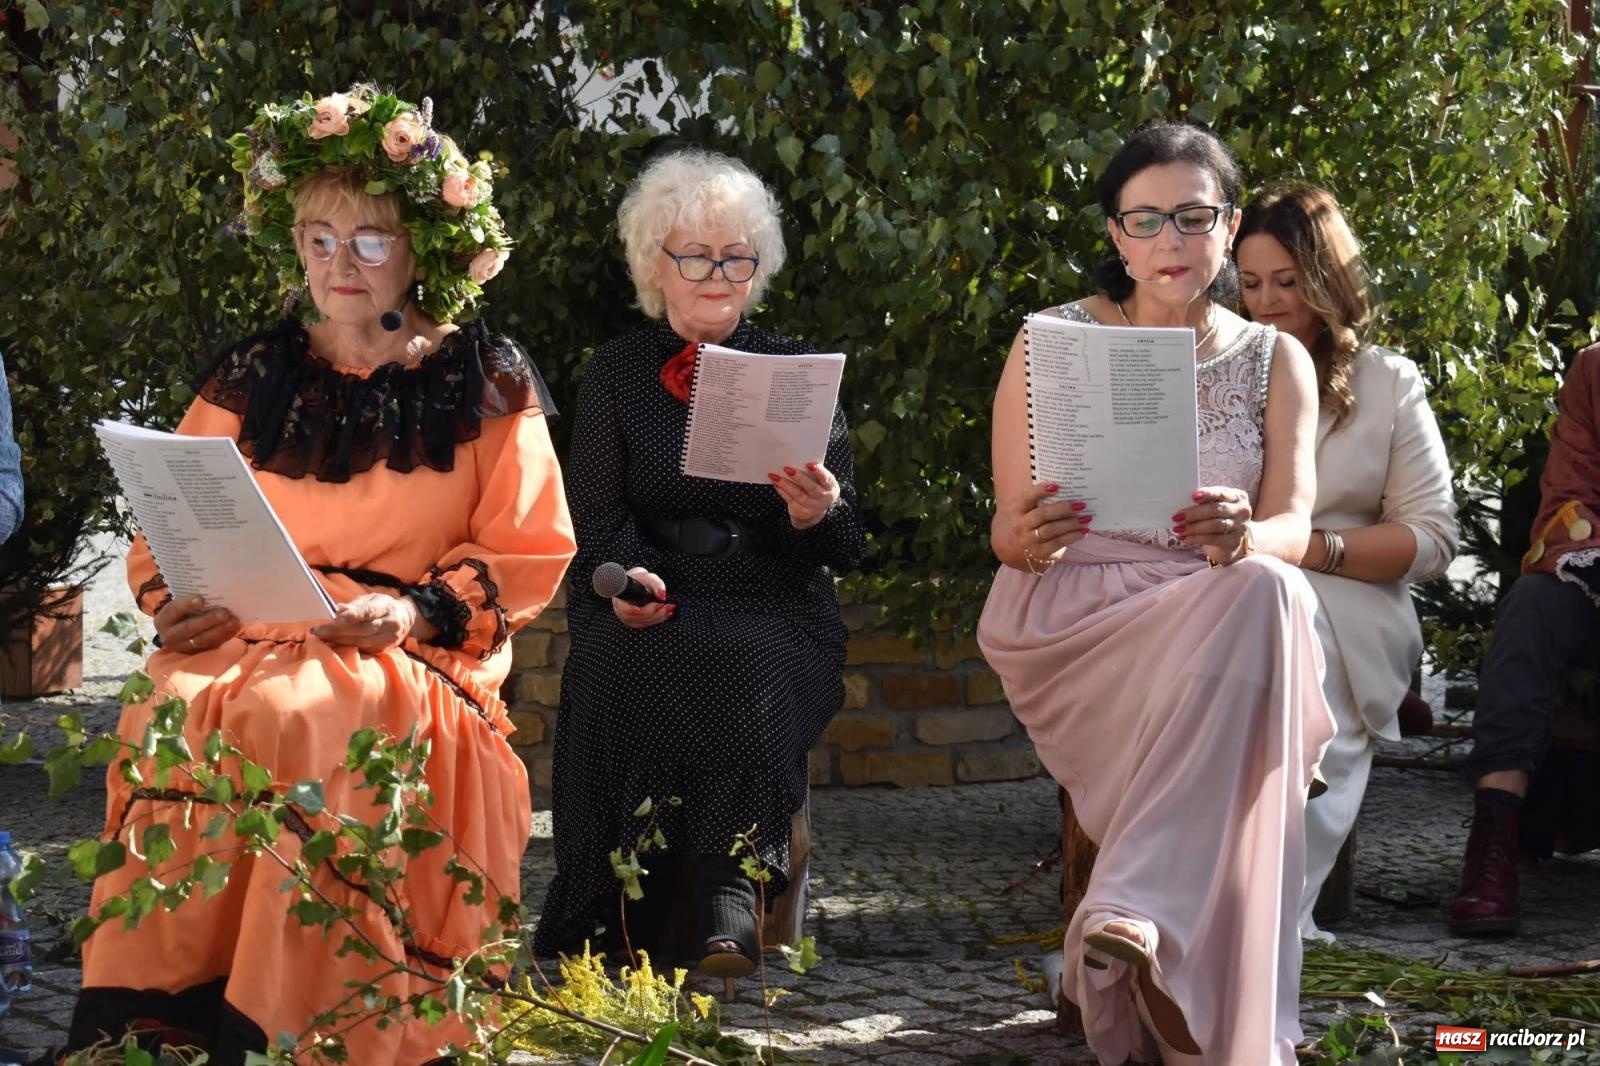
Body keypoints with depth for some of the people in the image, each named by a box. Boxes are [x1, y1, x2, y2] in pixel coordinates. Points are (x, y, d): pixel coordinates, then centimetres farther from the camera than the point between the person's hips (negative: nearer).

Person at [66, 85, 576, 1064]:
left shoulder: (484, 379, 8)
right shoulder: (252, 378, 16)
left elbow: (528, 551, 4)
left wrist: (419, 609, -13)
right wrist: (173, 604, -7)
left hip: (414, 661, -3)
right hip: (252, 639, 3)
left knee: (292, 715, -36)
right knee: (172, 709, -32)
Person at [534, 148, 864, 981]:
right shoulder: (616, 373, 16)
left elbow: (843, 547, 8)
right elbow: (595, 516, 6)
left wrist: (816, 515, -17)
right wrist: (626, 578, -18)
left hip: (774, 609, 0)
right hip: (652, 612, 0)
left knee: (748, 673, -36)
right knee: (615, 664, -35)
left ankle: (727, 904, -36)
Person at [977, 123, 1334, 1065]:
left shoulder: (1276, 361, 13)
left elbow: (1293, 527, -1)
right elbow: (1007, 531, 4)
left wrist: (1245, 539, -27)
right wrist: (1030, 537, -23)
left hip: (1223, 615, 2)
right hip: (1072, 617, -2)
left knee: (1263, 591, -36)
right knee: (1258, 599, -34)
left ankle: (1127, 910, -43)